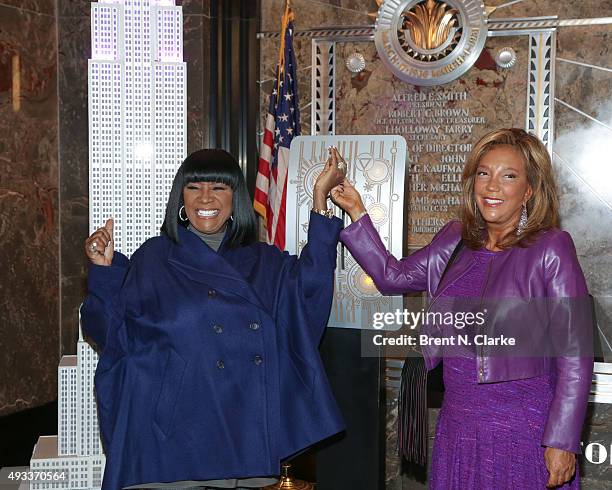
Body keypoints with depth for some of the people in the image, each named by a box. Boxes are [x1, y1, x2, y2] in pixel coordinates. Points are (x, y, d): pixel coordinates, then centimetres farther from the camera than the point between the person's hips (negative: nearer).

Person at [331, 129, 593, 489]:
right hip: (458, 429, 5)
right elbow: (393, 277, 19)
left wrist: (562, 443, -14)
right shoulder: (455, 240, 7)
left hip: (523, 437, -5)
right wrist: (357, 214, 12)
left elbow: (575, 355, -12)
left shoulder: (551, 249, -10)